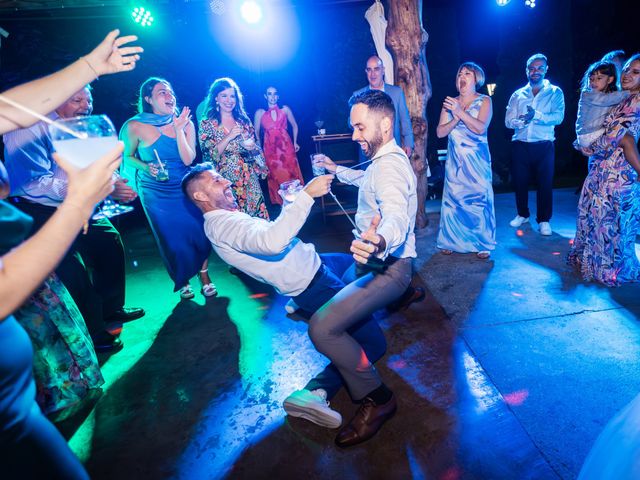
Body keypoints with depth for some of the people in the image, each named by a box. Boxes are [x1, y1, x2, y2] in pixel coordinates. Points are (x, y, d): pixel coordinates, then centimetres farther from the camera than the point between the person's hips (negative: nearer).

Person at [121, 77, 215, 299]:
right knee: (172, 238, 7)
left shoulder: (185, 123, -5)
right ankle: (182, 280, 30)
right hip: (156, 193, -1)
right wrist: (145, 167, -17)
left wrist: (178, 130, -23)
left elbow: (188, 159, -15)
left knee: (198, 231, -3)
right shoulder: (135, 126, -11)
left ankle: (204, 276, 19)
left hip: (186, 189, 2)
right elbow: (128, 157, 2)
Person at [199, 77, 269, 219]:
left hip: (249, 178, 3)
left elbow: (256, 148, 13)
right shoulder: (207, 124, -1)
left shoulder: (244, 121, 8)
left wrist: (252, 147, -9)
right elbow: (210, 155, -9)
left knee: (256, 212, 2)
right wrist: (229, 137, -18)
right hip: (225, 180, -3)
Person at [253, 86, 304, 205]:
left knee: (291, 173, 2)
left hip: (286, 146, 0)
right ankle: (281, 202, 15)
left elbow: (294, 125, 13)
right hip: (270, 148, 0)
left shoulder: (285, 109, 5)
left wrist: (295, 142, 6)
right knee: (276, 176, 4)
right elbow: (256, 132, 5)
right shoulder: (260, 112, 4)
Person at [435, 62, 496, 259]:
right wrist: (455, 119, -15)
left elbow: (481, 127, -14)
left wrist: (461, 112, -22)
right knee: (452, 199, -1)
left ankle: (483, 244, 5)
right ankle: (451, 241, 10)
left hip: (477, 160, -2)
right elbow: (440, 132, 2)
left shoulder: (484, 101, 3)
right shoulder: (450, 102, 11)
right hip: (455, 160, 2)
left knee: (479, 198, -4)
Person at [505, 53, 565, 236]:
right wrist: (522, 120, -19)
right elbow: (508, 121, 0)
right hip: (521, 145, 2)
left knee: (545, 183, 0)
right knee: (519, 182, 8)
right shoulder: (518, 95, 11)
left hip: (544, 146, -2)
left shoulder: (555, 92, 5)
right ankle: (522, 214, 28)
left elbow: (558, 117, -10)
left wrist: (536, 115, -23)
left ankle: (544, 220, 13)